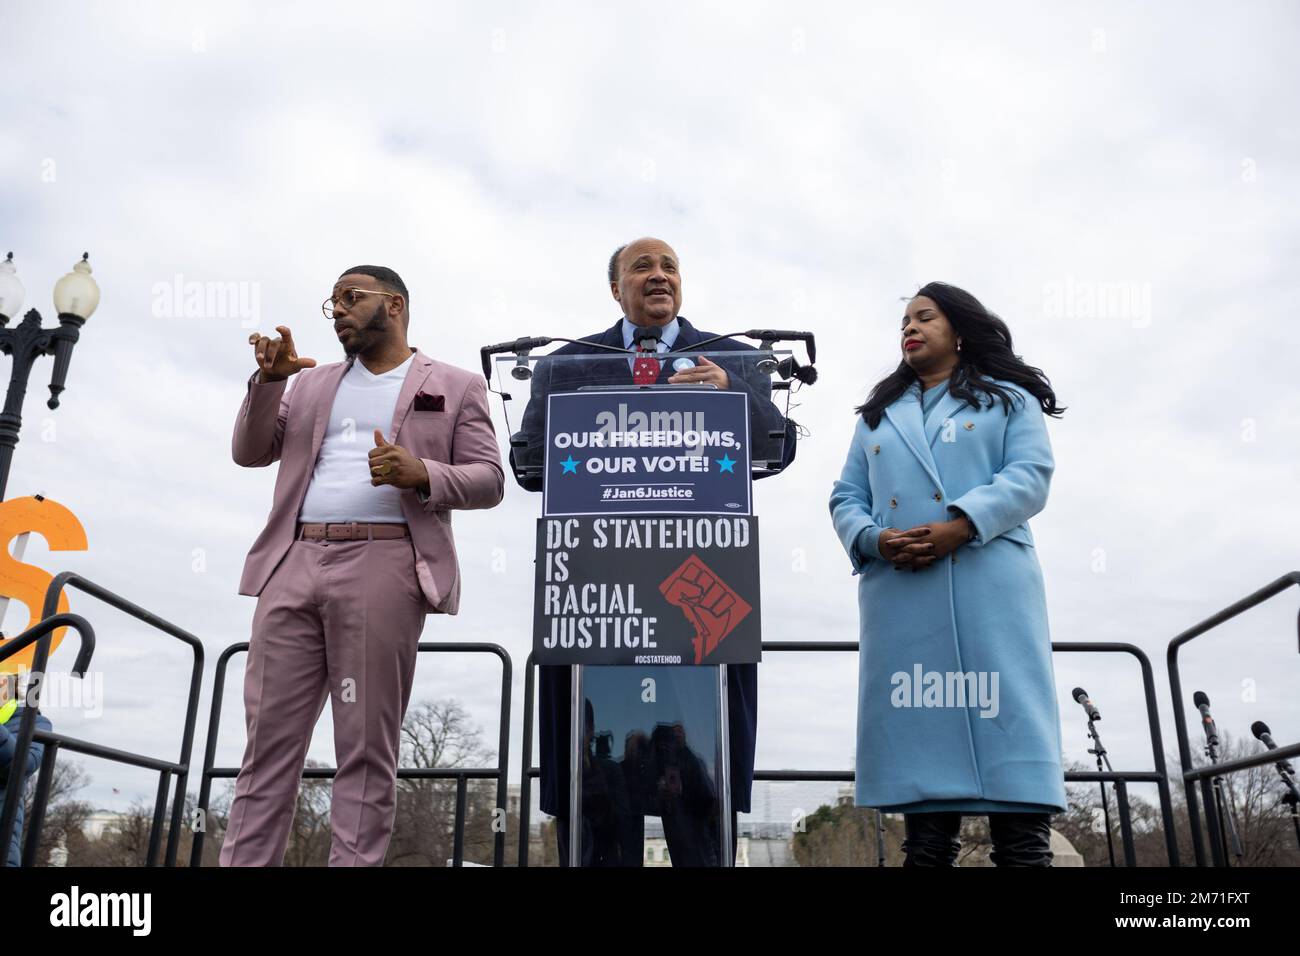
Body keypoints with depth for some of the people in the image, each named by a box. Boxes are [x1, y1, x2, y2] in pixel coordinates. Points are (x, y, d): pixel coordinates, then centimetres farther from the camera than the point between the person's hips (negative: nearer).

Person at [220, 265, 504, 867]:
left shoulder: (455, 386, 11)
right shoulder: (311, 384, 24)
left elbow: (489, 480, 4)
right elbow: (249, 453, 18)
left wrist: (422, 473, -14)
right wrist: (269, 380, 4)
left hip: (382, 568, -4)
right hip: (293, 566, 4)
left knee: (366, 748, -1)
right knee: (269, 740, 4)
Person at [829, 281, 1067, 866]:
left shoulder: (1008, 398, 17)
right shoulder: (877, 415, 27)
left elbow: (1030, 476, 1)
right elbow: (846, 498, 17)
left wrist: (959, 526, -16)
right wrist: (873, 539, -7)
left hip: (989, 585, -3)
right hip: (899, 591, 3)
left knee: (1002, 721, -10)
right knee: (919, 735, -2)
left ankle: (1024, 851, -7)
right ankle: (925, 849, 0)